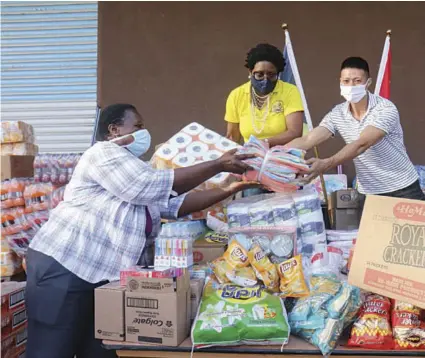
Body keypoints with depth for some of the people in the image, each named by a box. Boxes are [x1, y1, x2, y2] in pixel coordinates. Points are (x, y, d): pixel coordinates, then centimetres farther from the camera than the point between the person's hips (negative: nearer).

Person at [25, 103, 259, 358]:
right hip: (64, 266, -9)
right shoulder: (104, 153, -8)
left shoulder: (137, 171, 21)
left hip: (104, 276, 9)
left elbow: (176, 203, 12)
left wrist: (229, 190, 3)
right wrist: (218, 165, -17)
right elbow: (151, 186, -20)